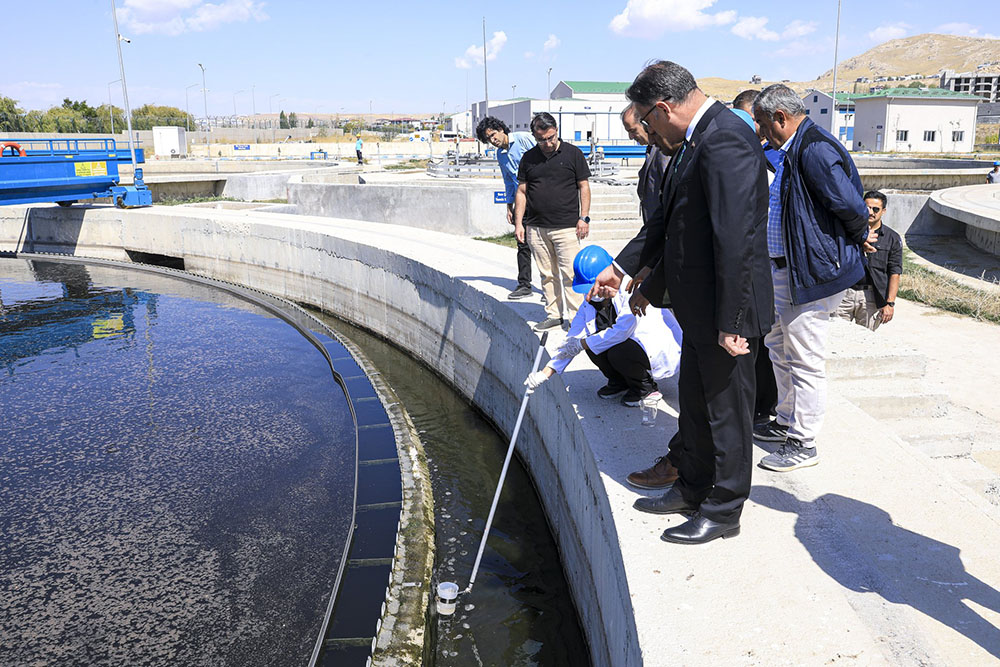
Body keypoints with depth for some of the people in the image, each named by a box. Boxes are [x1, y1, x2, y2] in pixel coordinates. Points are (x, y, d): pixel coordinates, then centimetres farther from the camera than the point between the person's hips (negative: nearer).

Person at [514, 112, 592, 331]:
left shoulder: (573, 153, 2)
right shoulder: (528, 158, 10)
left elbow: (584, 186, 4)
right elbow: (521, 192, 12)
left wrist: (584, 217, -4)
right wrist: (519, 222, 5)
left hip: (566, 227, -3)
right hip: (536, 228, 3)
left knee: (570, 273, -5)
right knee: (547, 274, 8)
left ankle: (574, 315, 3)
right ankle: (553, 314, 17)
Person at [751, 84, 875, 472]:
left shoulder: (815, 149, -20)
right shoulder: (792, 150, 13)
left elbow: (850, 204, -24)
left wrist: (859, 236, -8)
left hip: (813, 273, -11)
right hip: (784, 271, 11)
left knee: (805, 361, -1)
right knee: (779, 348, 21)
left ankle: (803, 444, 12)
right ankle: (786, 422, 36)